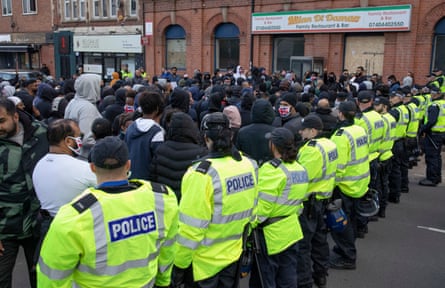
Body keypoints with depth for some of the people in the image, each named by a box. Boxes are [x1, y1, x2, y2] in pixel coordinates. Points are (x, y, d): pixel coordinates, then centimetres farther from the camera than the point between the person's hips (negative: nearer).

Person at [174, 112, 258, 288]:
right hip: (235, 255, 6)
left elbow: (191, 228, -22)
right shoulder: (249, 165, -6)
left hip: (206, 262, -5)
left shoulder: (203, 174, -25)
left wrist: (180, 264, -9)